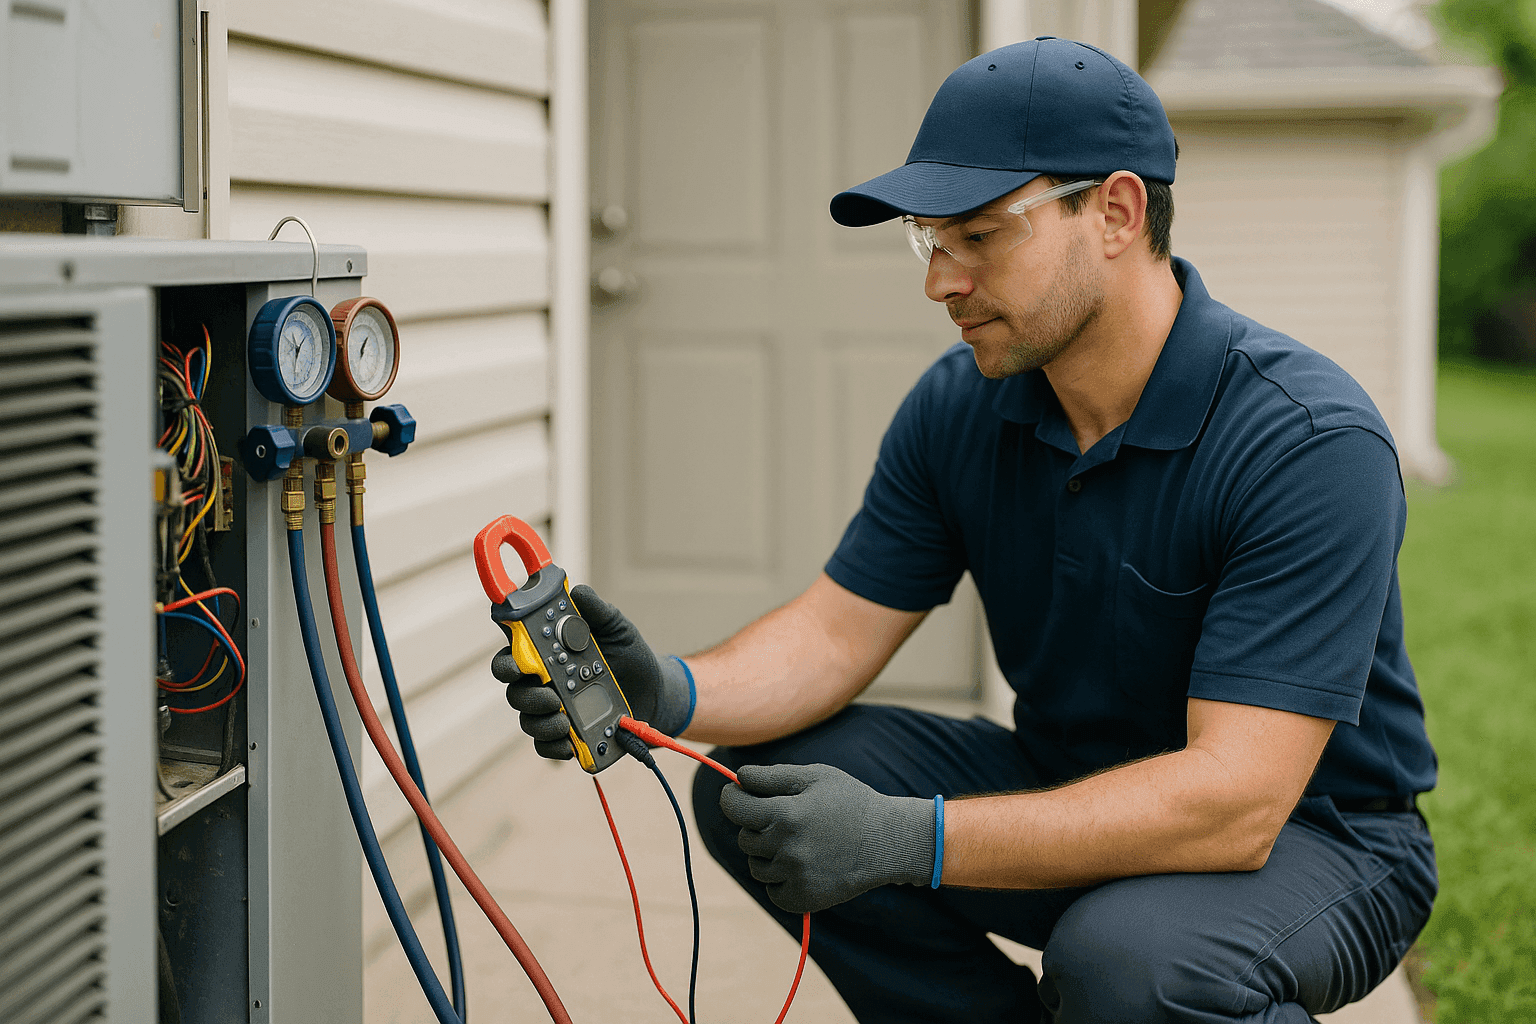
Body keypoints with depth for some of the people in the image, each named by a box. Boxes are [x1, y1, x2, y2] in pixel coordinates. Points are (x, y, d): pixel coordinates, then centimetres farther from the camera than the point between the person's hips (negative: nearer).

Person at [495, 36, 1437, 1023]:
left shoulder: (1309, 442, -27)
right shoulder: (960, 407, -6)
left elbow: (1235, 801, -33)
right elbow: (840, 629, -2)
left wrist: (910, 838, -40)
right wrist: (673, 695, -25)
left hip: (1307, 828, -6)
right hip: (1074, 791, 6)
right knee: (758, 786, -9)